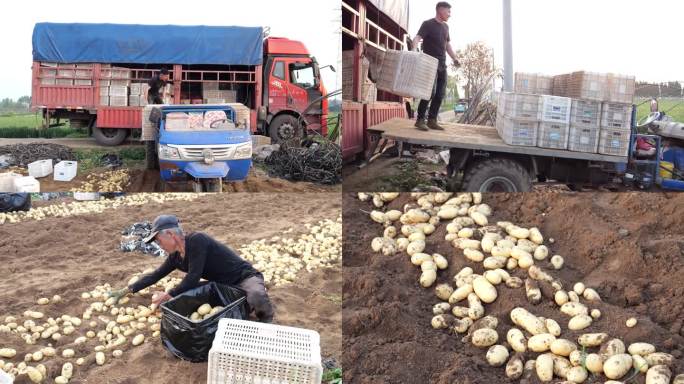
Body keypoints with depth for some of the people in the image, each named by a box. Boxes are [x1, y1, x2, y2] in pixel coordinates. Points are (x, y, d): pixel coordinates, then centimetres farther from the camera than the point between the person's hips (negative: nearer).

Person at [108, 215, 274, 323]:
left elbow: (193, 278, -24)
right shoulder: (175, 257, 4)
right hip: (223, 285, 9)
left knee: (256, 297, -42)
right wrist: (126, 291, 20)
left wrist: (169, 295, -11)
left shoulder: (196, 240, -22)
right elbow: (155, 275, 18)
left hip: (244, 277, -9)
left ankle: (265, 317, -3)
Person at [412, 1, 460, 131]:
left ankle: (432, 120, 9)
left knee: (440, 94, 3)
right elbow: (417, 38, -19)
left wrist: (454, 58, 13)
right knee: (430, 92, -15)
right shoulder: (428, 24, -6)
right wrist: (414, 49, -40)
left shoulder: (445, 27, 16)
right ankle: (420, 120, -7)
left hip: (442, 65, 7)